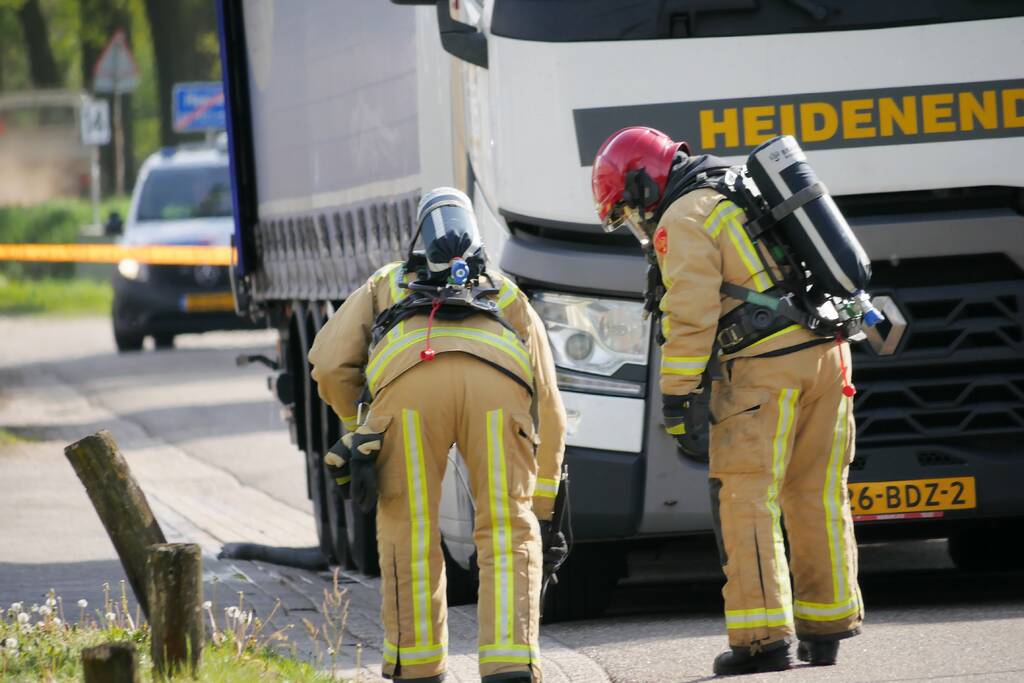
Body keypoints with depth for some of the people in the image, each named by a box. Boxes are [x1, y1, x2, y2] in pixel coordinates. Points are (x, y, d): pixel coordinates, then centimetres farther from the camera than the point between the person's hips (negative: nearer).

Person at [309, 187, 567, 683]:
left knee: (409, 531, 16)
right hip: (498, 382, 1)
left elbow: (330, 364, 24)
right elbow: (548, 416, 39)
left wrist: (358, 429, 40)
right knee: (507, 535, 12)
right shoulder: (513, 304, 43)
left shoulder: (386, 286, 42)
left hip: (408, 380, -1)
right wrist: (542, 510, 45)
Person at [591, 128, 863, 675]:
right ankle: (824, 631, 19)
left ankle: (763, 637, -13)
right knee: (816, 497, 13)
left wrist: (678, 405, -12)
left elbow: (690, 320, -13)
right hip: (826, 353, 8)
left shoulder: (684, 220, -4)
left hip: (764, 367, -8)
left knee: (746, 498, -6)